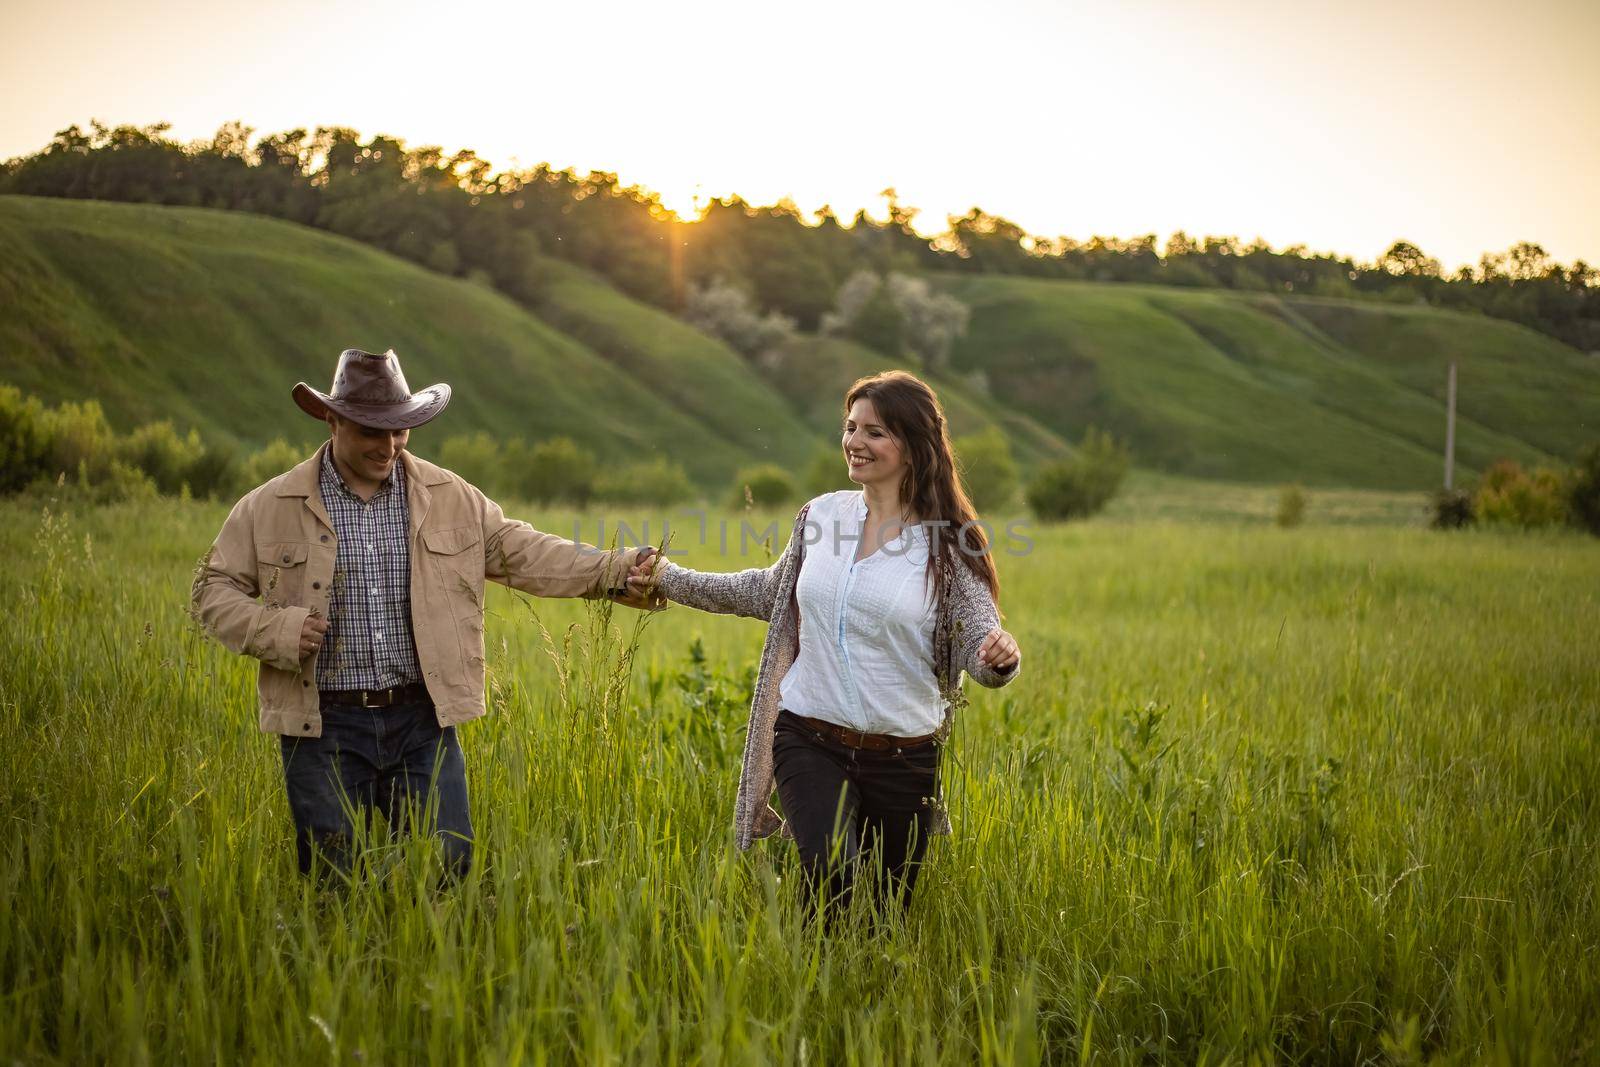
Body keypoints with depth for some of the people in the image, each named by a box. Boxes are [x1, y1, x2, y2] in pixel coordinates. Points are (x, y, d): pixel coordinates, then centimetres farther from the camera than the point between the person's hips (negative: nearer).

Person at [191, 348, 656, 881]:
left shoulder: (449, 497, 6)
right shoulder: (270, 507, 0)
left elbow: (520, 552, 11)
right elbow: (215, 589, 6)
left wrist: (612, 573, 1)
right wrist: (276, 630, -13)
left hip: (422, 720, 2)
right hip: (325, 726, -1)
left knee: (447, 870, 0)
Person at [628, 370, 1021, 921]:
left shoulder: (948, 545, -7)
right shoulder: (821, 514, 3)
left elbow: (977, 644, -6)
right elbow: (771, 591, 20)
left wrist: (999, 657, -30)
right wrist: (672, 580, 17)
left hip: (901, 757, -1)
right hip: (810, 740, 1)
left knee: (887, 912, 10)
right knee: (832, 876, -23)